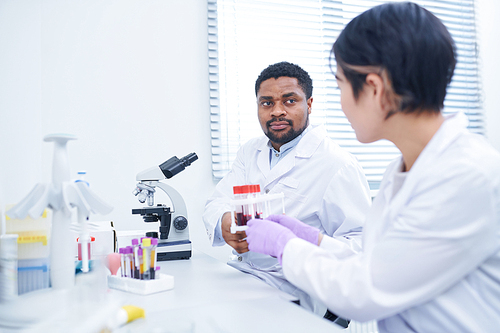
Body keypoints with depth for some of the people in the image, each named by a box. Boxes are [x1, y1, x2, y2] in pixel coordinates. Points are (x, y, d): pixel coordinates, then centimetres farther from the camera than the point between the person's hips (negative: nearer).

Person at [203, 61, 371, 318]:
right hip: (238, 275, 7)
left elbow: (363, 243, -14)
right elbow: (216, 203, 6)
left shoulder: (338, 165, -9)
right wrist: (224, 223, -19)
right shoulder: (250, 151, 13)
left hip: (293, 294, -6)